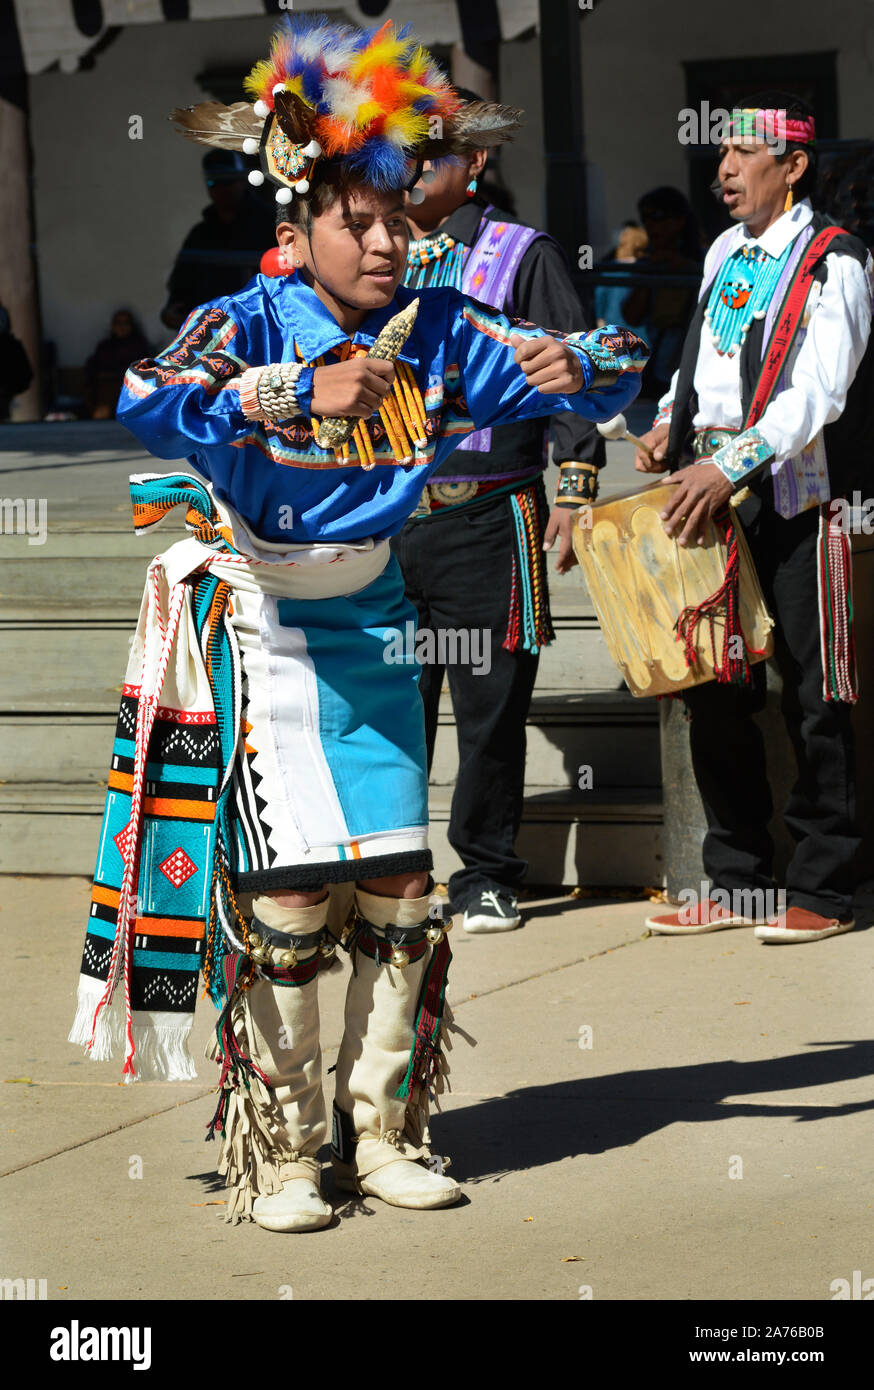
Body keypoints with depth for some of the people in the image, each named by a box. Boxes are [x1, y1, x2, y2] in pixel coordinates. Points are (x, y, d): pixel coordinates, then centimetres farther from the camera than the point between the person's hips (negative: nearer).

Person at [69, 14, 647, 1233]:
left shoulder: (436, 331, 0)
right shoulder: (248, 325, -13)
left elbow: (613, 374, 3)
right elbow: (146, 406, -33)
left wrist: (579, 368, -21)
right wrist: (300, 391, -40)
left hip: (376, 625, 5)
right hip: (264, 626, -4)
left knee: (401, 883, 4)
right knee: (288, 892, -6)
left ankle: (380, 1131, 18)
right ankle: (278, 1154, 5)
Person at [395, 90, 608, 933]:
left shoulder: (523, 256, 3)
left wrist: (576, 490, -10)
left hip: (485, 522, -3)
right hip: (382, 520, 3)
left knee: (490, 706, 1)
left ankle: (484, 877, 11)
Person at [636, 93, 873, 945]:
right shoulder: (725, 253, 15)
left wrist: (729, 464, -26)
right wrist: (670, 424, 10)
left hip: (797, 504, -7)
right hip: (714, 501, 7)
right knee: (714, 693, 8)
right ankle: (736, 882, 17)